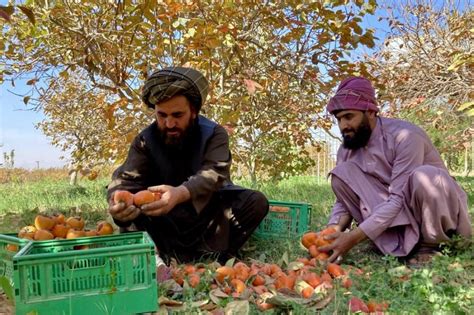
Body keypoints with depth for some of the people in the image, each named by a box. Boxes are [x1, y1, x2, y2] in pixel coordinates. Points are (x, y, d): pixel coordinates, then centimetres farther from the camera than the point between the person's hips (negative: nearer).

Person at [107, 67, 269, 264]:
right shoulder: (145, 141, -6)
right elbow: (127, 179, -18)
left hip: (209, 214, 0)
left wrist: (180, 193, -48)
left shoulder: (214, 134, -11)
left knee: (256, 202, -24)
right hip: (167, 222, 1)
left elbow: (214, 173, -27)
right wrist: (118, 201, -43)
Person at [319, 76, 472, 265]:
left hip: (441, 209, -4)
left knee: (423, 176, -38)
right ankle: (399, 243, -13)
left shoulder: (405, 136, -25)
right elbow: (343, 199, -5)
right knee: (341, 174, -16)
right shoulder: (347, 149, -7)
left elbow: (400, 199, -31)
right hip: (396, 213, 5)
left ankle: (429, 244, -10)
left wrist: (354, 236, -36)